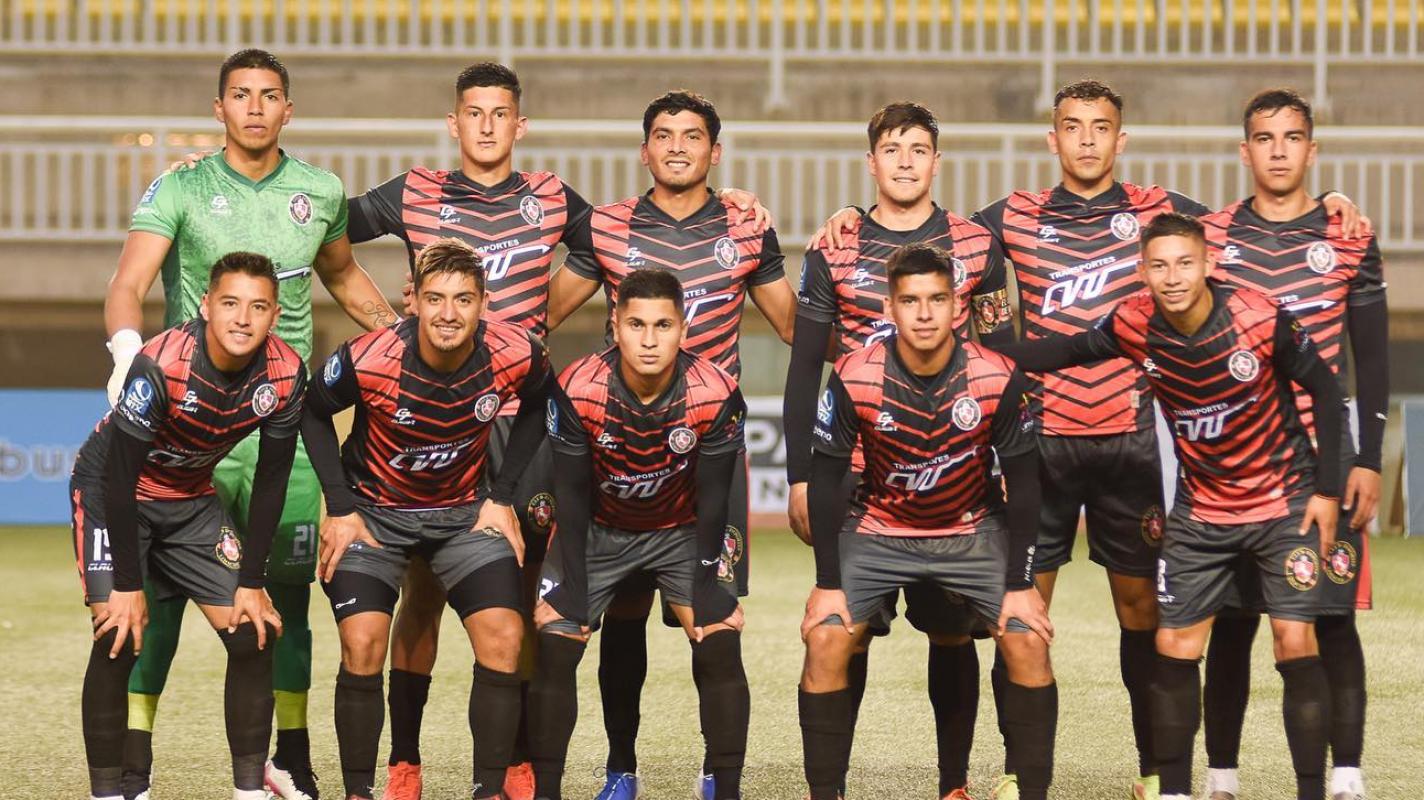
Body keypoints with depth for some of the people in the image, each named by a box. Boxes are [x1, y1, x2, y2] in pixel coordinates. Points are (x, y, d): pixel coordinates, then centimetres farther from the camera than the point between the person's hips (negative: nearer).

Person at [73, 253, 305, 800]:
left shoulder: (285, 375, -17)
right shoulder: (160, 365, -31)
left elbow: (271, 482, -6)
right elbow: (120, 475, -25)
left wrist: (251, 582, -6)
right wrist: (128, 586, -23)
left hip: (192, 500, 5)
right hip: (110, 494, -5)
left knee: (254, 636, -4)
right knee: (119, 641, -19)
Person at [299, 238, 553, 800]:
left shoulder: (517, 356, -20)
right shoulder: (367, 360, -26)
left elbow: (535, 409, 4)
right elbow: (313, 413, -6)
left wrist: (501, 497, -1)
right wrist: (340, 509, -9)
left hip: (466, 511, 2)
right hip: (374, 512, -2)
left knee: (503, 639, -14)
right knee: (362, 647, -17)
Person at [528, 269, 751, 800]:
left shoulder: (717, 395, -25)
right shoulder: (577, 391, -26)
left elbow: (712, 498, -13)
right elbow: (571, 496, -15)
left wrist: (705, 592, -11)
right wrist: (573, 593, -14)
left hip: (682, 532, 0)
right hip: (597, 531, 0)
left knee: (720, 648, -12)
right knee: (555, 648, -12)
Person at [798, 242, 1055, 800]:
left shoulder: (997, 379, -19)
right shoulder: (855, 378, -20)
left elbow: (1022, 482, -8)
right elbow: (826, 478, -10)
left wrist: (1020, 585, -11)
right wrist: (828, 584, -12)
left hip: (974, 532, 0)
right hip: (878, 530, 0)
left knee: (1028, 641, -16)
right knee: (826, 640, -18)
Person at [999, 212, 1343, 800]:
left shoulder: (1260, 319, -21)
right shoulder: (1135, 324, -12)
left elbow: (1325, 390, -9)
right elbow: (1073, 350, 7)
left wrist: (1327, 489, -9)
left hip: (1284, 503, -3)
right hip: (1201, 510, 3)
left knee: (1295, 642, -11)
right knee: (1174, 647, 1)